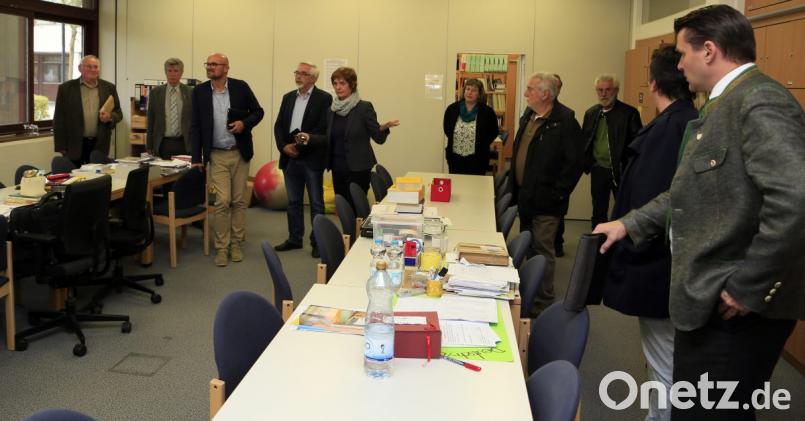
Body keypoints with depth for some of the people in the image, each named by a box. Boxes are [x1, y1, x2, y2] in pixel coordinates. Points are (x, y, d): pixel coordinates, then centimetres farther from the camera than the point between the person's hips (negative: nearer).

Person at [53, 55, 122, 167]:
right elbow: (59, 119, 2)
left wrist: (110, 117, -12)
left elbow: (118, 113, 12)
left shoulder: (109, 88, 8)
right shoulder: (66, 88, 2)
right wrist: (61, 147, -3)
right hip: (74, 145, -1)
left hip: (100, 145, 2)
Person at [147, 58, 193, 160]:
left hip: (184, 144, -1)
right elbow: (150, 122, 8)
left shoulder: (191, 93, 2)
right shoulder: (155, 92, 6)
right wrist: (149, 147, 4)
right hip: (162, 145, 1)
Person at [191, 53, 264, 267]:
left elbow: (258, 112, 6)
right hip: (217, 156, 0)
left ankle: (236, 243, 20)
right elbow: (196, 126, 2)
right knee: (222, 201, -7)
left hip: (240, 153, 1)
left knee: (239, 201, 8)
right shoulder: (200, 91, 0)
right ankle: (221, 248, 5)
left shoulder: (241, 87, -3)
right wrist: (197, 158, -1)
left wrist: (245, 123, -16)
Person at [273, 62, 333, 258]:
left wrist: (309, 139, -23)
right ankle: (294, 239, 24)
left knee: (316, 203, 2)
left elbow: (327, 129, -12)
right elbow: (279, 126, 11)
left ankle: (318, 242, 10)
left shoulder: (324, 99, -5)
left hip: (312, 158, -6)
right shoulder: (288, 97, 13)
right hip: (290, 158, 6)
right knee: (293, 201, 13)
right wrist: (284, 146, -4)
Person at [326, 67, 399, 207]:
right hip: (337, 168, 5)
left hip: (358, 169, -5)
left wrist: (383, 128, -28)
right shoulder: (332, 110, 9)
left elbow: (379, 138, -7)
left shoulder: (364, 107, -6)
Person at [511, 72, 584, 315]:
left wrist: (557, 193, -18)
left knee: (542, 251, 0)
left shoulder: (564, 122, -17)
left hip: (545, 202, -9)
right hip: (525, 197, 9)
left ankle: (542, 304, 11)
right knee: (528, 248, 18)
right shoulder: (528, 117, 10)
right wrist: (517, 187, 14)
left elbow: (574, 163, -19)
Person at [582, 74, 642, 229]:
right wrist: (587, 163, 0)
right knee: (598, 212, 14)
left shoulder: (629, 113, -7)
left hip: (621, 171, -4)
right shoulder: (591, 113, 9)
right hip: (598, 171, 4)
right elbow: (584, 141, 11)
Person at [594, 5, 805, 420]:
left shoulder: (760, 101, -19)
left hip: (735, 311, -10)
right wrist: (630, 224, 20)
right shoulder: (725, 104, 14)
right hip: (712, 300, 10)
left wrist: (748, 287, -24)